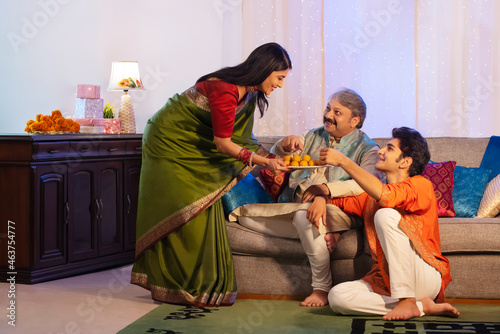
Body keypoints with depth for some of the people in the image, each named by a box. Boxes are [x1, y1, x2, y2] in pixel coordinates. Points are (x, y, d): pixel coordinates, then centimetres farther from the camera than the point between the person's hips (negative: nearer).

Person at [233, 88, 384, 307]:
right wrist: (285, 145, -7)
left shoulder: (367, 148, 2)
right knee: (245, 214, -12)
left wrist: (326, 189, -29)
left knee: (304, 216, -39)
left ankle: (322, 288, -25)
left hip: (336, 210, -6)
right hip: (293, 208, 7)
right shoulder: (314, 137, 20)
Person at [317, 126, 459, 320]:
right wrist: (321, 197, 3)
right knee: (337, 296, -22)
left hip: (425, 278, -6)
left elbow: (386, 196, -25)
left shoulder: (421, 185, -4)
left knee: (385, 214, -26)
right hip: (387, 280, 6)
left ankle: (408, 301, -24)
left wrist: (343, 161, -21)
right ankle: (422, 306, -16)